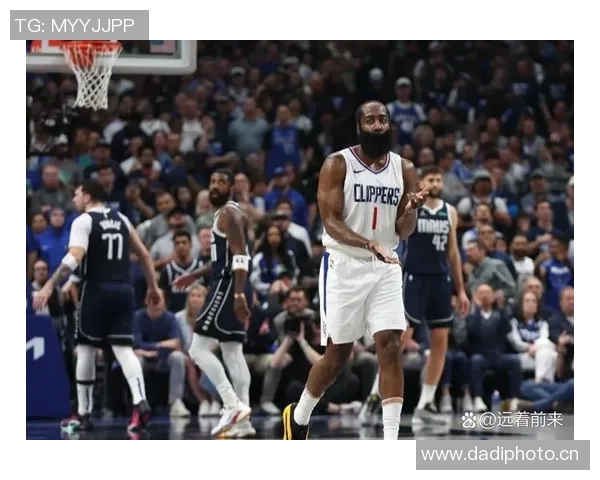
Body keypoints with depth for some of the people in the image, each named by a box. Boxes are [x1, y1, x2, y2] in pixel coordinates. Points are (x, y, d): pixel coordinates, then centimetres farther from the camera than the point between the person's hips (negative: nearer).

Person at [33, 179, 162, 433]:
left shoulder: (83, 221, -5)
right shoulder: (121, 219, 15)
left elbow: (74, 258, -19)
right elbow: (144, 254, 19)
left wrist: (50, 286, -20)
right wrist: (152, 287, 28)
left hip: (97, 290, -5)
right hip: (123, 290, 5)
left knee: (86, 350, 9)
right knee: (124, 349, -1)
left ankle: (83, 414, 14)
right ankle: (140, 403, -24)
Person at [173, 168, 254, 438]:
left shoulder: (229, 213, -11)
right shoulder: (225, 213, 20)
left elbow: (240, 257, -22)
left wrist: (238, 293, -30)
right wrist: (196, 275, 32)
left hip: (228, 287, -10)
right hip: (230, 287, 10)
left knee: (199, 349, -10)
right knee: (233, 352, 7)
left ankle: (233, 406, -17)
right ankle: (243, 421, 5)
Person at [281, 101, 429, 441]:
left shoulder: (405, 170, 3)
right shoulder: (338, 165, -8)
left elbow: (404, 231, 2)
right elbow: (331, 221, -16)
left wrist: (412, 210, -21)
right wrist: (369, 243, -32)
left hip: (386, 267, 3)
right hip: (344, 266, -3)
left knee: (391, 346, -11)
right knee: (338, 353, 4)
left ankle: (391, 443, -12)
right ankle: (298, 416, 31)